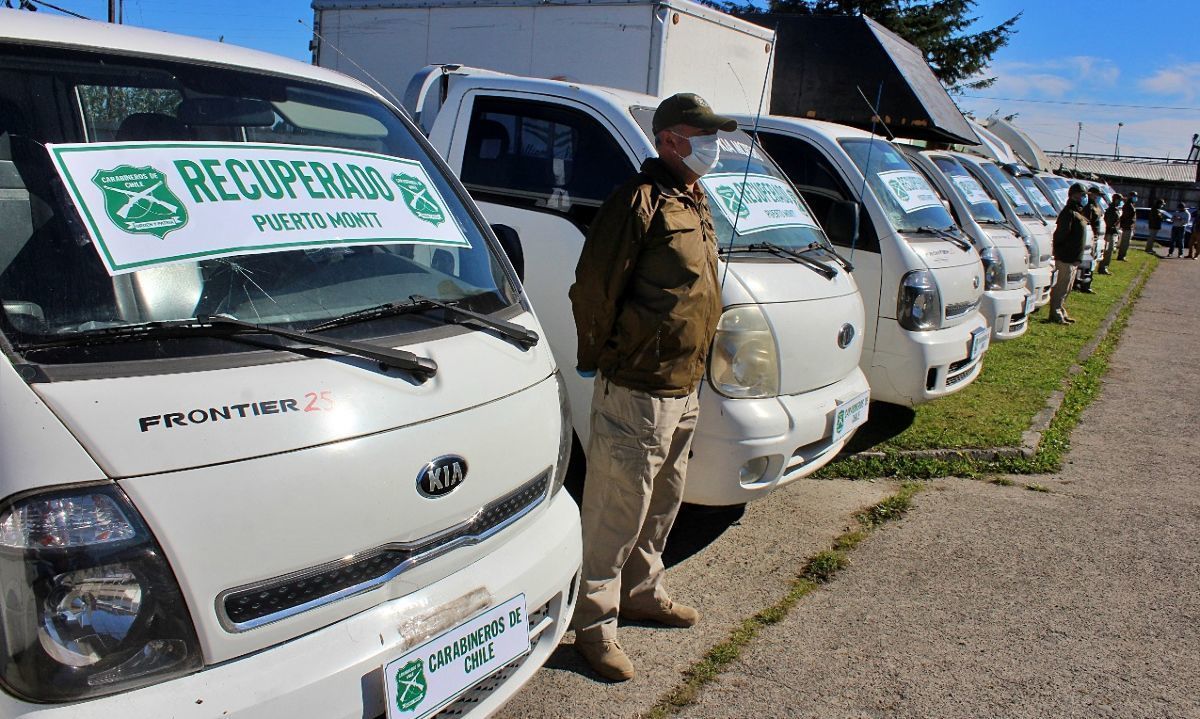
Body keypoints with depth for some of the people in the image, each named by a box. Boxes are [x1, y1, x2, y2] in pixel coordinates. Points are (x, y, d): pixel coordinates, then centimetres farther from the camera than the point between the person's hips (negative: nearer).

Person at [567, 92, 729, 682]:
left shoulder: (694, 205, 15)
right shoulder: (640, 200, -15)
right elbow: (593, 288, -17)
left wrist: (692, 371, 18)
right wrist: (597, 356, -7)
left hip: (683, 390, 10)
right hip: (636, 391, -9)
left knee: (660, 505, 22)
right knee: (614, 514, 0)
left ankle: (642, 592, 40)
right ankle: (594, 624, 13)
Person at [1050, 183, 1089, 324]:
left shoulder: (1078, 212, 17)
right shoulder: (1069, 213, -16)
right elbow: (1062, 233, -23)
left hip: (1073, 258, 11)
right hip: (1066, 257, -11)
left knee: (1066, 288, 17)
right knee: (1061, 287, -6)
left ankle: (1061, 312, 25)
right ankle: (1056, 314, -1)